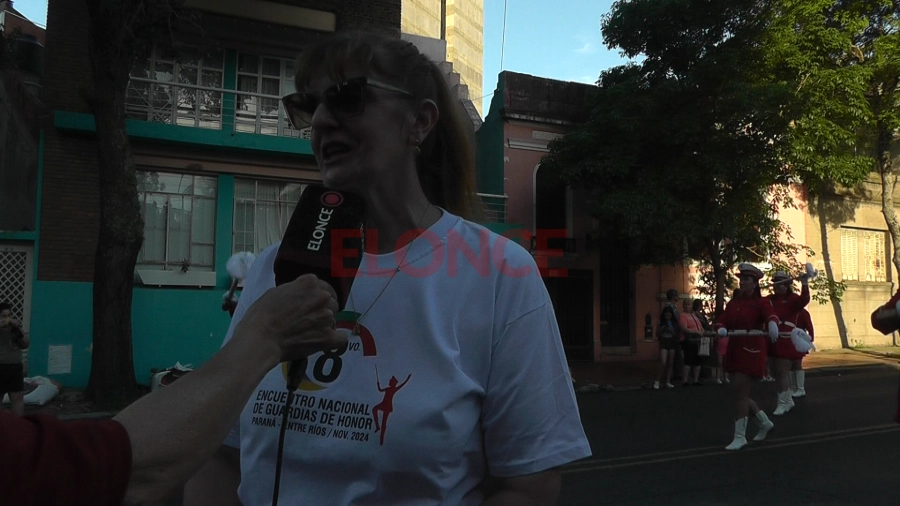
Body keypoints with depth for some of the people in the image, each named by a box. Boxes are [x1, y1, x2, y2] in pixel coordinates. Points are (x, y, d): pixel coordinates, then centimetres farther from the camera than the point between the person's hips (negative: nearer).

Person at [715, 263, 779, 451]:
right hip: (734, 352, 7)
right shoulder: (733, 303, 10)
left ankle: (740, 437, 3)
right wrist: (721, 329, -22)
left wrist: (772, 324, -52)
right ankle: (765, 422, 36)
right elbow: (721, 321, 2)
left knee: (740, 395, -7)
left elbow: (770, 315, -28)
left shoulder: (761, 302, -7)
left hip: (752, 353, -7)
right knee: (741, 395, 14)